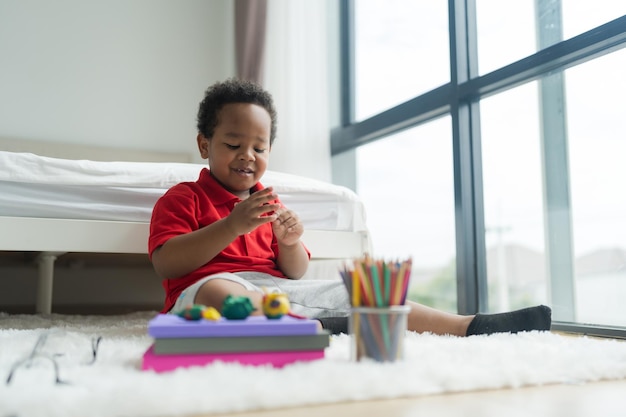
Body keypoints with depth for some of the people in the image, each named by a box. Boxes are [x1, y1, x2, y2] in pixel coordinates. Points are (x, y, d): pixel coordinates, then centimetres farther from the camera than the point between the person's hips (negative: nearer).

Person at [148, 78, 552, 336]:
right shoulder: (182, 198, 6)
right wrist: (231, 227, -20)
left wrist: (290, 242, -9)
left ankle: (471, 326, -16)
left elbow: (296, 273, 16)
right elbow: (166, 264, -11)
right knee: (214, 293, -42)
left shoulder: (269, 203, 23)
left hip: (277, 288, 6)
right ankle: (318, 327, -56)